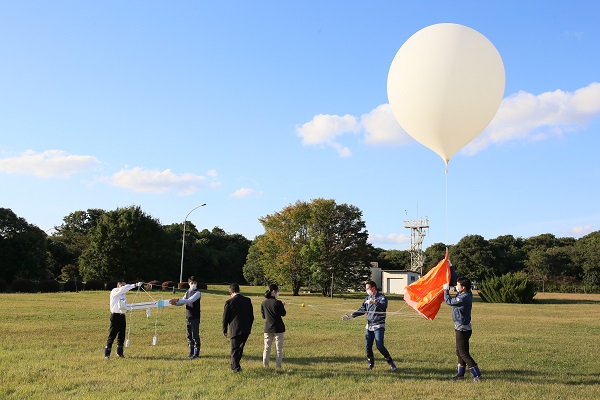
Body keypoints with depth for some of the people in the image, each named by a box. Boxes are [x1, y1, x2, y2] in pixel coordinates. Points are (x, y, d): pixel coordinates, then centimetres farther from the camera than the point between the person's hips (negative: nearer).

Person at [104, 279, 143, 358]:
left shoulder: (123, 294, 16)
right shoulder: (114, 291, -7)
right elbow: (123, 289, -23)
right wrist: (135, 285, -30)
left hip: (122, 316, 7)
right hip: (115, 316, -7)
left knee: (121, 335, 9)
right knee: (112, 335, -7)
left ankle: (119, 353, 18)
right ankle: (106, 354, -1)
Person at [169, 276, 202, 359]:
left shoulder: (197, 293, -11)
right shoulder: (188, 292, 13)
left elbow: (190, 300, -24)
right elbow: (183, 302, 14)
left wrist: (177, 300, -30)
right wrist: (176, 303, -8)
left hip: (195, 317, -7)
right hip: (188, 316, 7)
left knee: (195, 335, -4)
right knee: (189, 334, 11)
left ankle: (196, 353, 5)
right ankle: (191, 351, 23)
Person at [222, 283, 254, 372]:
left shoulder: (229, 302, -10)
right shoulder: (247, 300, 3)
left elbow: (225, 318, -4)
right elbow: (251, 316, 9)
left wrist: (224, 330, 8)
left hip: (235, 329, -5)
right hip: (246, 330, 5)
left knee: (235, 349, 7)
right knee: (240, 347, 19)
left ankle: (236, 367, 10)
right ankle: (235, 365, 31)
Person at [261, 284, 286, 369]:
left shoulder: (263, 303, 0)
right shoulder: (278, 303, -14)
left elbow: (263, 316, 9)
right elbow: (283, 314, -3)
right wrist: (283, 306, 12)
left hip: (268, 328, 4)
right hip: (278, 328, -4)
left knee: (267, 348, 12)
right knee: (279, 349, 5)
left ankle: (265, 365, 13)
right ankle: (278, 366, 5)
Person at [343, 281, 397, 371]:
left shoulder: (381, 297, -7)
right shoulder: (368, 298, 13)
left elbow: (384, 306, -28)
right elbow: (362, 310, 17)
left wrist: (374, 302, -44)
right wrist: (351, 316, 7)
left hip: (379, 326, -6)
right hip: (369, 325, 6)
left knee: (379, 346, -12)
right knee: (368, 346, 4)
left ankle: (391, 363, 3)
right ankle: (371, 364, 20)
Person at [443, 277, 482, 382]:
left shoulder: (464, 298, -26)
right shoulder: (467, 294, 2)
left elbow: (449, 301, -17)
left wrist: (446, 290, -4)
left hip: (462, 329, -10)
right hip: (462, 328, 10)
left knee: (464, 353, -4)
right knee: (459, 352, 19)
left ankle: (477, 375, -2)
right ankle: (461, 373, 30)